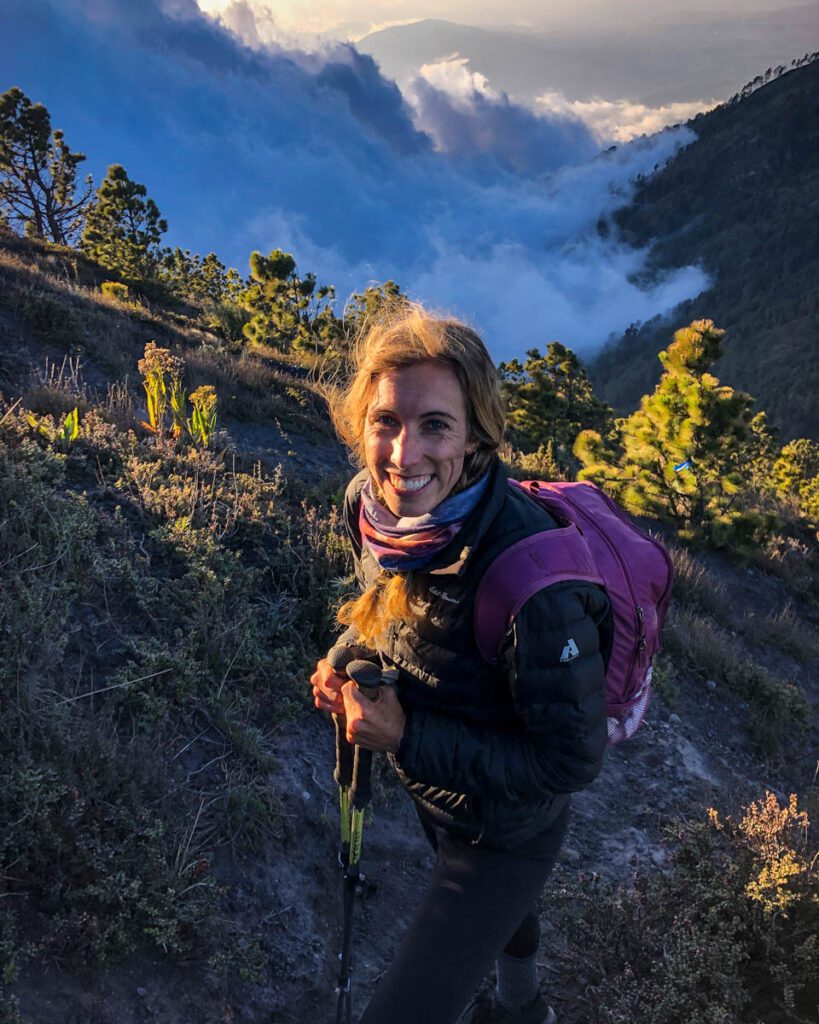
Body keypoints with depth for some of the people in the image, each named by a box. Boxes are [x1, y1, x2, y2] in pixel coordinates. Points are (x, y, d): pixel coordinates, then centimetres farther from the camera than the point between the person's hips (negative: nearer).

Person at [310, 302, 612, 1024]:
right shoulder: (369, 503, -18)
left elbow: (572, 761, -28)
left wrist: (407, 736, -31)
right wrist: (346, 661, -14)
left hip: (505, 831, -7)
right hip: (431, 795, 7)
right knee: (499, 907, 36)